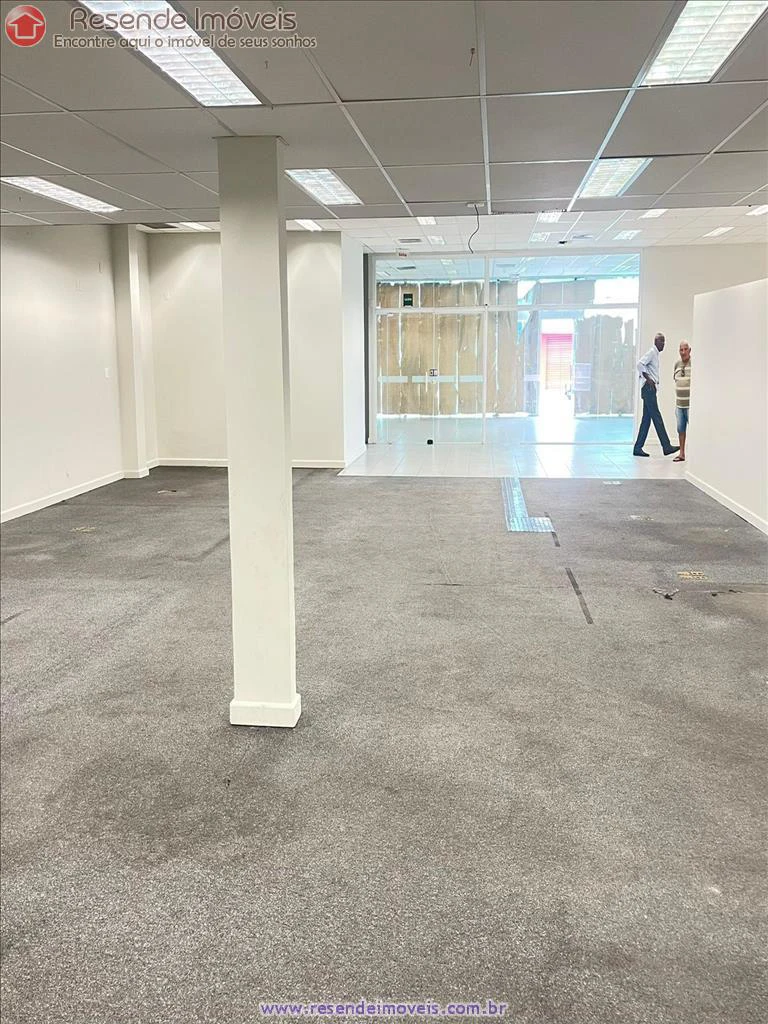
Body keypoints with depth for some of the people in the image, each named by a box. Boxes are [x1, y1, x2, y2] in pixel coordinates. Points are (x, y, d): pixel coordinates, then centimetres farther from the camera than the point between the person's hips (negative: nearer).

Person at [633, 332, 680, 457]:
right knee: (656, 417, -10)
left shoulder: (656, 354, 20)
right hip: (649, 388, -10)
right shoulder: (651, 352, -9)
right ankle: (666, 446, -10)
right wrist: (648, 379, -21)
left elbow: (642, 366, 27)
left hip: (651, 389, 10)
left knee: (646, 419, 7)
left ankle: (638, 448, 7)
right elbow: (640, 364, -22)